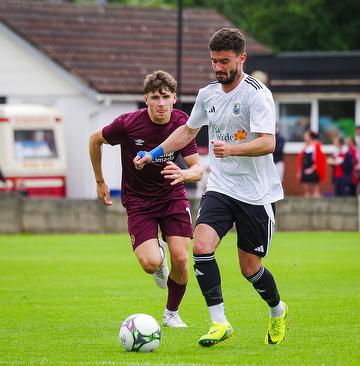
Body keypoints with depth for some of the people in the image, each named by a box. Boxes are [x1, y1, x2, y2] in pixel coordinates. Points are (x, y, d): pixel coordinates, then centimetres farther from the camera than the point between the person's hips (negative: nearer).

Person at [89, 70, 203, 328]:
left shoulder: (182, 124, -11)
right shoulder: (127, 124, -18)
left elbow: (198, 168, -12)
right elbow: (95, 140, 2)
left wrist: (184, 174, -36)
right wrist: (100, 182, 8)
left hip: (173, 196, 2)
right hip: (138, 200, -2)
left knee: (180, 259, -11)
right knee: (150, 264, -20)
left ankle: (172, 313, 17)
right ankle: (157, 250, 21)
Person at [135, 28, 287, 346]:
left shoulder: (257, 94, -13)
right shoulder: (207, 94, 7)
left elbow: (267, 143, -25)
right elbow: (188, 131, 24)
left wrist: (232, 148, -41)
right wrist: (152, 154, 18)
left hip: (257, 192, -5)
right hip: (220, 188, 5)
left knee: (249, 266, 3)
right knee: (202, 246, -19)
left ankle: (278, 312, 33)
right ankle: (219, 323, -13)